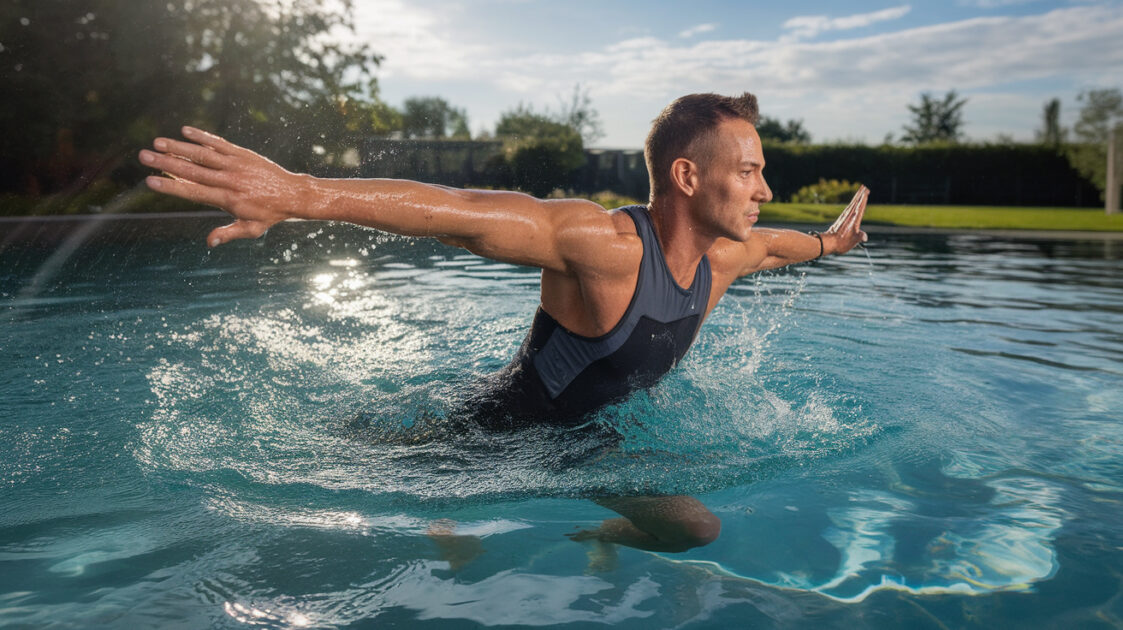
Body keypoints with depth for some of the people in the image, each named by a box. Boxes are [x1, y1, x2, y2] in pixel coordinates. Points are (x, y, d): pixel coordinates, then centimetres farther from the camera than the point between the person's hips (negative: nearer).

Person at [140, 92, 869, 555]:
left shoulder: (725, 256, -8)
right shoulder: (605, 243, -35)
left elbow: (776, 243, 18)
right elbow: (457, 211, -48)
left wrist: (827, 243, 38)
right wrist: (300, 192, -59)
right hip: (500, 433, -7)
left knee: (695, 529, 14)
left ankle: (583, 542, 37)